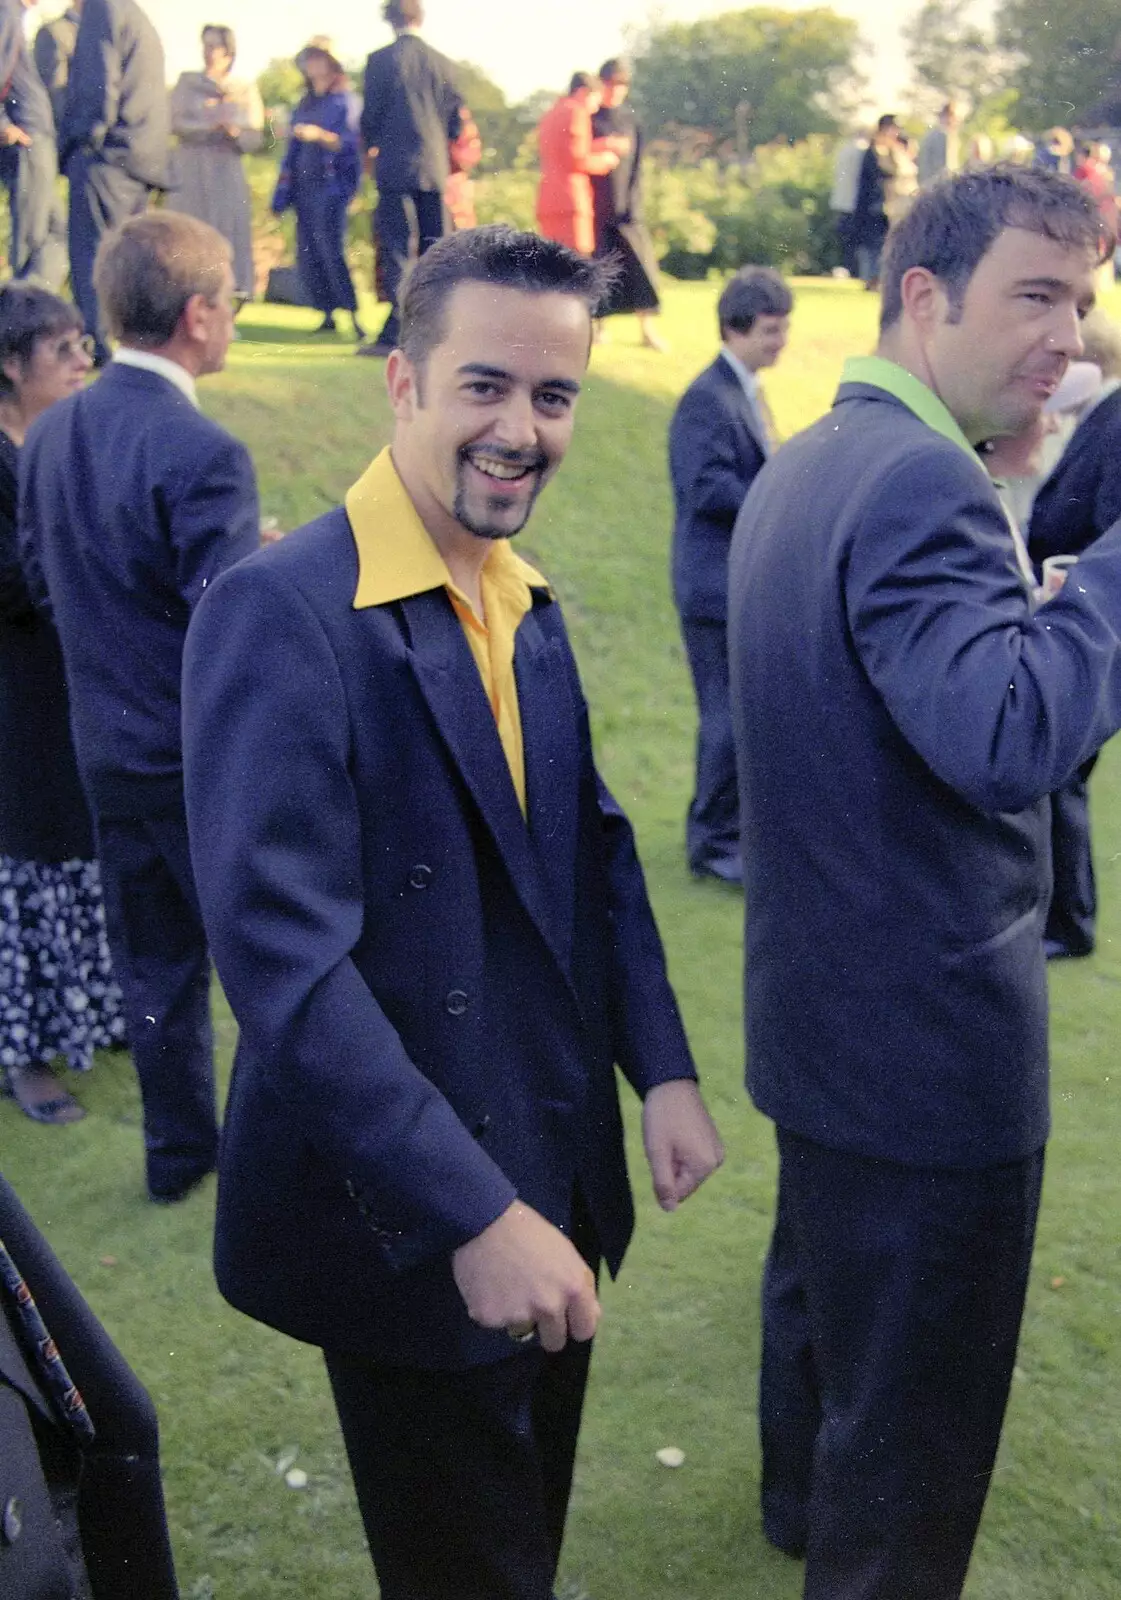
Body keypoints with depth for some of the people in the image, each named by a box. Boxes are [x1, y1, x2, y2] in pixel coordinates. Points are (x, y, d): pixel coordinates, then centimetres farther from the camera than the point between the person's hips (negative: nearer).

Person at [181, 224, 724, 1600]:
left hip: (556, 1172, 7)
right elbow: (282, 958, -27)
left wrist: (661, 1065, 1)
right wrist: (474, 1214, -27)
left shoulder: (527, 603, 5)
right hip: (405, 1214, -7)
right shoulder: (281, 611, -22)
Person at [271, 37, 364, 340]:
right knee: (307, 253, 0)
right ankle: (328, 315, 6)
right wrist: (282, 193, 15)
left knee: (330, 249, -17)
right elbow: (293, 149, 19)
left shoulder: (343, 101, 1)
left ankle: (353, 315, -14)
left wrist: (320, 135, -25)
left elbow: (351, 143, -10)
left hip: (331, 184, -7)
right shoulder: (304, 105, 19)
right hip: (304, 186, 7)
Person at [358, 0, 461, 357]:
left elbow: (369, 116, -3)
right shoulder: (442, 63, 6)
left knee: (396, 250, -3)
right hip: (435, 168, 3)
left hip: (395, 167, -3)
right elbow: (456, 123, 8)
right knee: (435, 251, 8)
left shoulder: (381, 60, -5)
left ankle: (396, 334, -11)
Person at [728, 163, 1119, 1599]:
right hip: (930, 1037, -11)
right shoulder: (921, 482, -24)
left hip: (817, 1001, 11)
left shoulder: (798, 464, 8)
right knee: (916, 1423, 8)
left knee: (820, 1295, 31)